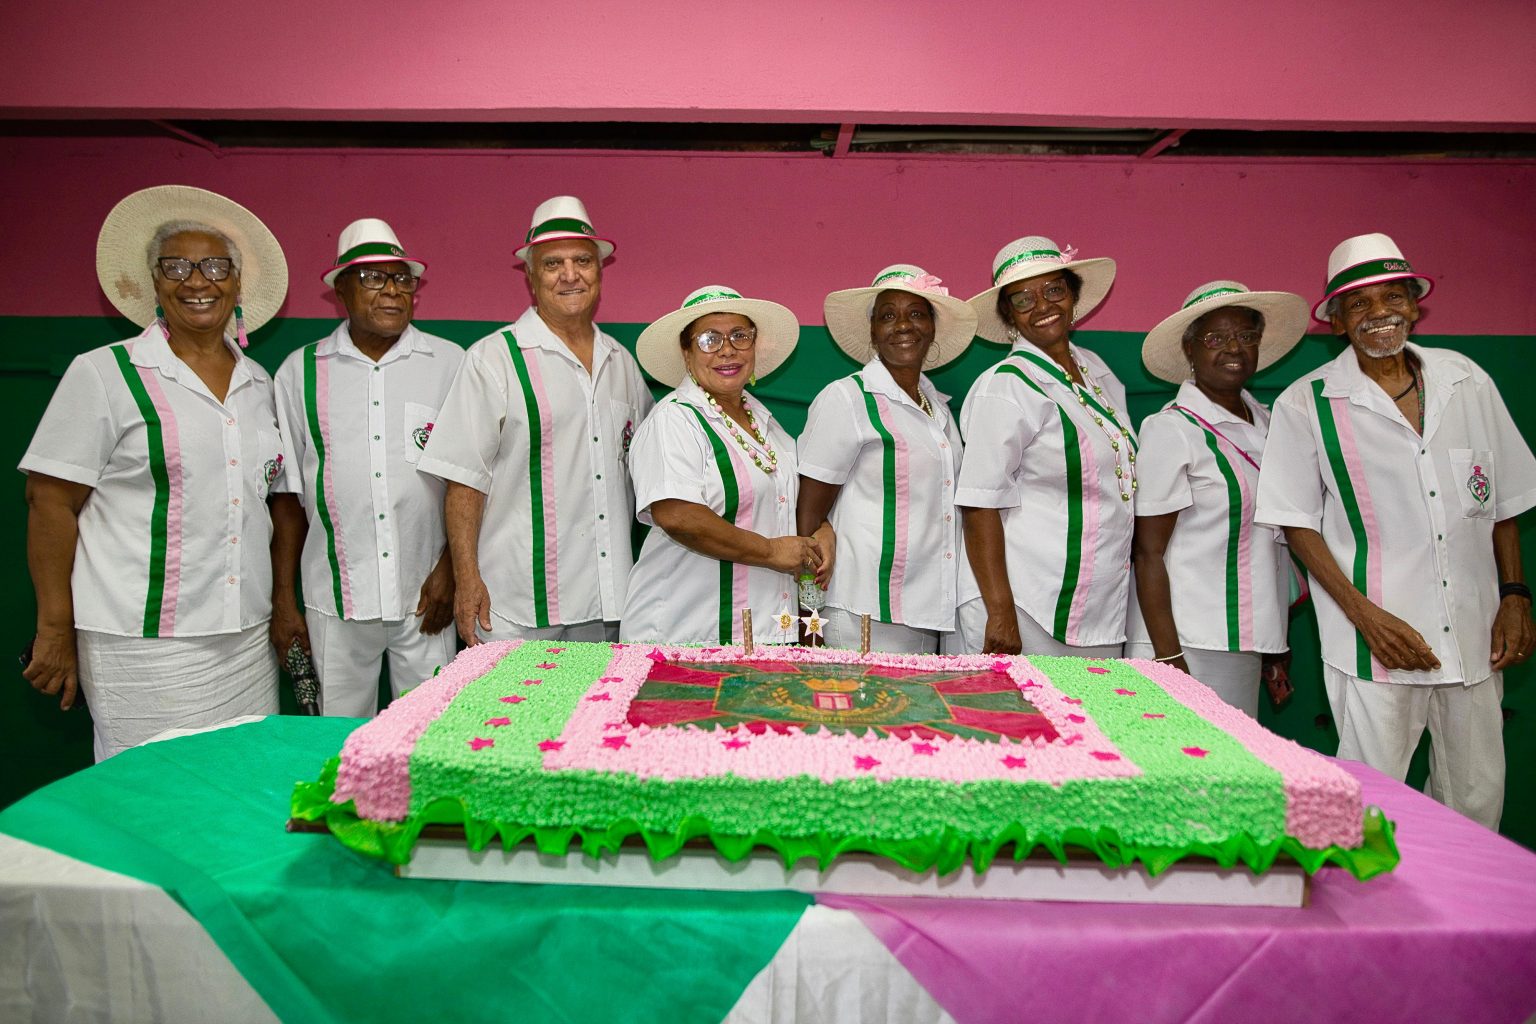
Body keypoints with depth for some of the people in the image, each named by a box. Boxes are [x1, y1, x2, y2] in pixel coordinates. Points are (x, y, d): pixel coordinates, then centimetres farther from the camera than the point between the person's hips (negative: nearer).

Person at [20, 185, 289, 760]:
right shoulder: (103, 374, -3)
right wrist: (56, 630, -7)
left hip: (247, 640, 5)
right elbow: (50, 503, -4)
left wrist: (281, 606, 15)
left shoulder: (258, 383, 11)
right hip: (144, 648, -4)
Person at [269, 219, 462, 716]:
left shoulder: (450, 364, 3)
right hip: (335, 600, 1)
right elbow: (287, 494, 7)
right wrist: (283, 599, 6)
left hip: (425, 598, -1)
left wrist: (449, 568, -5)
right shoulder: (299, 372, 6)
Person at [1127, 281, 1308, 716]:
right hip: (1188, 647, -7)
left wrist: (1277, 645, 18)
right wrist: (1167, 657, -16)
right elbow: (1148, 554, -12)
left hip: (1248, 646, 7)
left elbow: (1271, 539, 18)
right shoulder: (1171, 430, -10)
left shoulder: (1264, 422, 11)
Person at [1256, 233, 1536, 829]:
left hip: (1474, 635, 4)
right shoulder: (1305, 404, -5)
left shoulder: (1466, 382, 7)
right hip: (1376, 641, -4)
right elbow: (1298, 523, -3)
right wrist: (1367, 616, -11)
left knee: (1477, 800, 13)